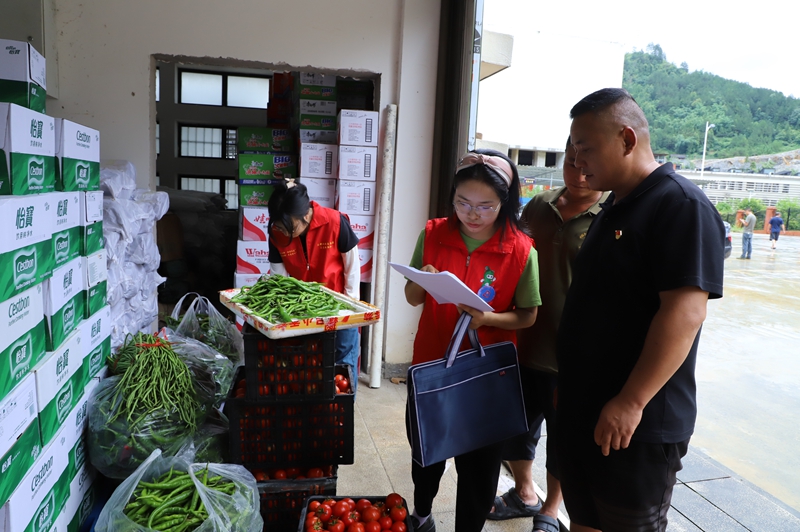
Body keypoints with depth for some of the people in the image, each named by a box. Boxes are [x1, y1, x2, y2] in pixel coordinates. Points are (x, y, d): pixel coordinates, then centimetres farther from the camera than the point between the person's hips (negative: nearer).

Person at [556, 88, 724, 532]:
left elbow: (685, 311, -24)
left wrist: (631, 403, -25)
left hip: (637, 425, -8)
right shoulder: (612, 207, 13)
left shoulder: (681, 205, -16)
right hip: (580, 413, 8)